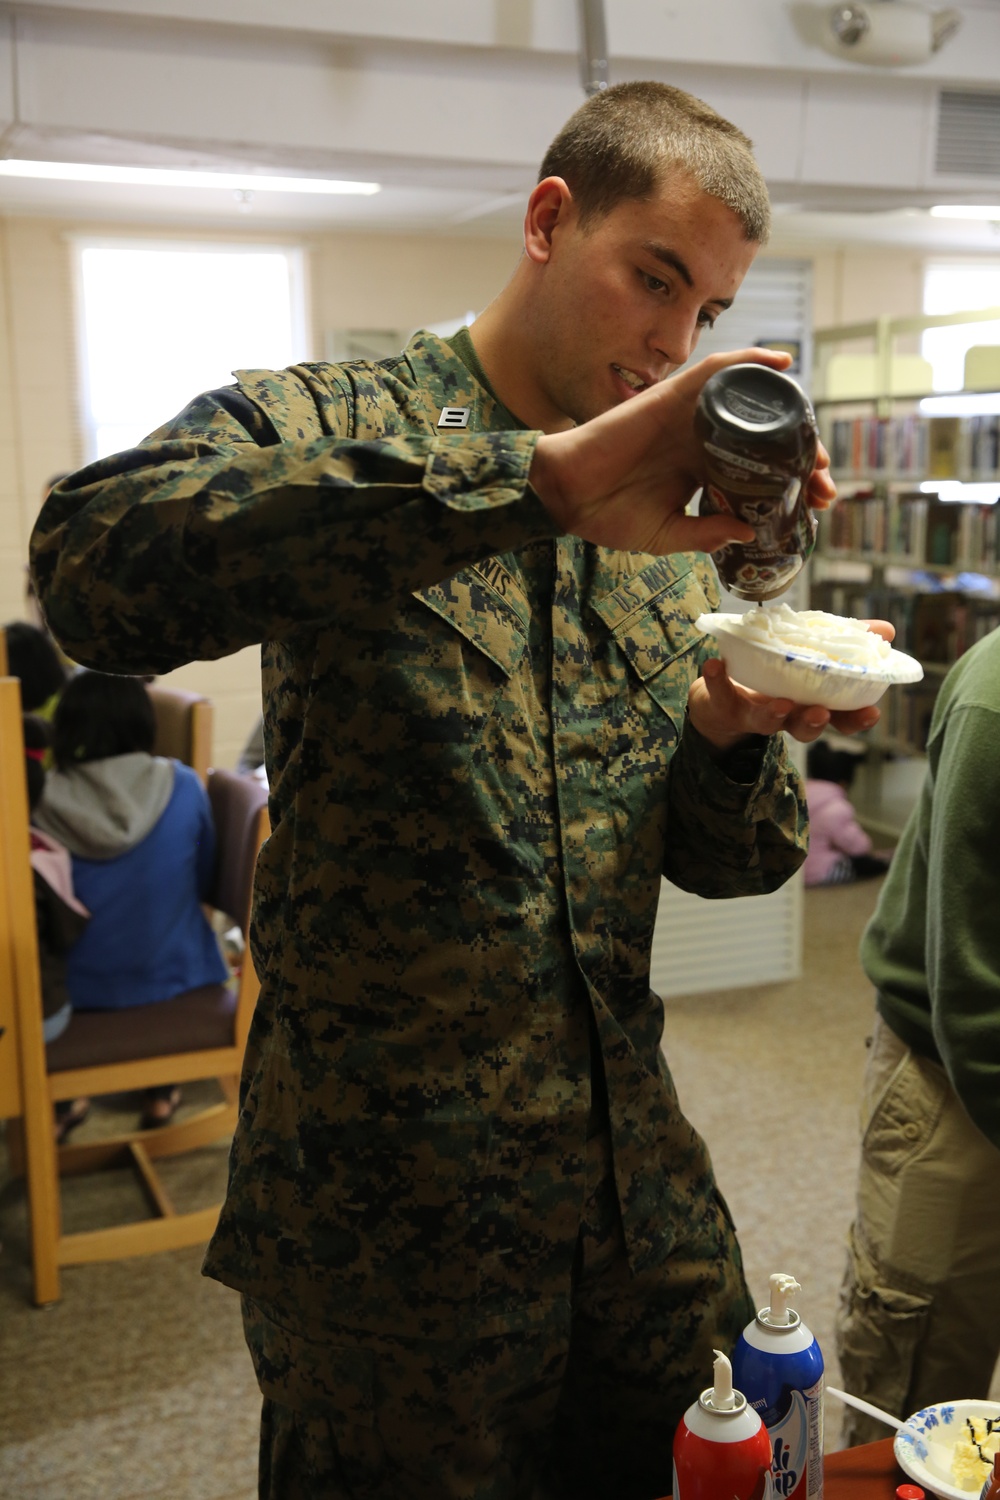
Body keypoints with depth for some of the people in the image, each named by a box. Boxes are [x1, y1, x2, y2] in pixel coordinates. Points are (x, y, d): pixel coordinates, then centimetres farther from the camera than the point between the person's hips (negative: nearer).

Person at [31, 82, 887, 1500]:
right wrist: (535, 478, -37)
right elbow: (96, 562, -32)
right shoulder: (319, 426, -9)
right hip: (385, 1205, -5)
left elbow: (724, 860, 9)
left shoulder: (674, 525, 8)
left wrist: (729, 736, -14)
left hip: (637, 1177, 6)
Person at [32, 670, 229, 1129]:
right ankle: (162, 1090, 40)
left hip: (78, 987, 0)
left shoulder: (44, 801, -16)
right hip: (172, 975, 0)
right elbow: (202, 880, 2)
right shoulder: (183, 786, -13)